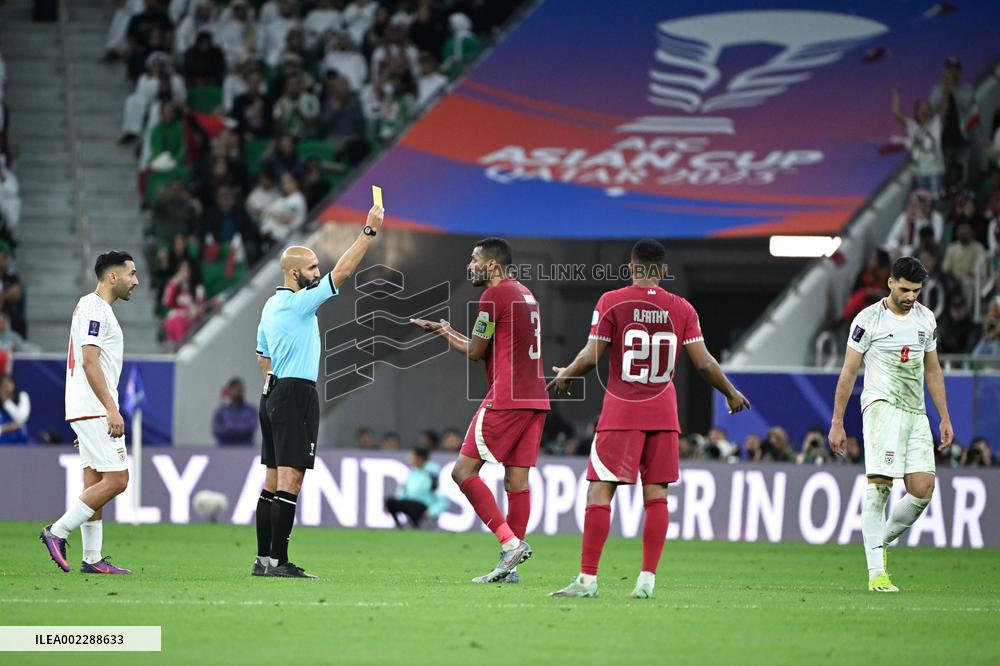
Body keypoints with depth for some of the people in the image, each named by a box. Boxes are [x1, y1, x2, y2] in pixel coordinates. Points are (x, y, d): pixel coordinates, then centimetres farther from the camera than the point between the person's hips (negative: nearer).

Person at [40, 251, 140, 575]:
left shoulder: (93, 307, 20)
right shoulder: (94, 309, -12)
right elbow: (90, 363, -20)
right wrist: (112, 409, -23)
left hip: (89, 413, 10)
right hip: (94, 411, -10)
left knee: (95, 482, 8)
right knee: (115, 480, -12)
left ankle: (92, 558, 7)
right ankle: (57, 532, -8)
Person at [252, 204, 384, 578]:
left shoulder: (271, 306, 15)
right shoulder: (299, 303, -13)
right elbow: (342, 272, -16)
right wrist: (370, 231, -12)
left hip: (273, 394, 10)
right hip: (297, 395, -10)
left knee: (273, 478, 9)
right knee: (290, 478, -11)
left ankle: (263, 559, 9)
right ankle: (279, 561, -14)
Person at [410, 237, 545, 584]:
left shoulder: (493, 296, -8)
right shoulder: (525, 294, 20)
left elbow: (475, 351, -3)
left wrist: (445, 333, 14)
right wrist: (447, 332, 28)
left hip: (505, 399, -9)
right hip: (535, 399, 9)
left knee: (464, 471, -4)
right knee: (517, 480, 6)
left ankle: (510, 543, -15)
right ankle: (510, 567, 3)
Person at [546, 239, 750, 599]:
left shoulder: (611, 302, -5)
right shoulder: (682, 309, 3)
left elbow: (590, 357, -7)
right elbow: (704, 363, 1)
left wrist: (565, 375, 13)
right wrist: (731, 393, 17)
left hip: (621, 410, -3)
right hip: (663, 413, 3)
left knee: (599, 491, -2)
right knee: (656, 494, 6)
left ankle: (587, 578, -7)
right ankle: (647, 579, 2)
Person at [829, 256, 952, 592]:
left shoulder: (926, 319, 13)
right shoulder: (869, 319, -4)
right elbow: (848, 372, -1)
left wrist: (945, 417, 17)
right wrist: (836, 423, -3)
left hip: (915, 413, 6)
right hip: (881, 407, -6)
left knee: (923, 489, -5)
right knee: (879, 485, -15)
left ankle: (881, 541, 18)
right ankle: (876, 572, -16)